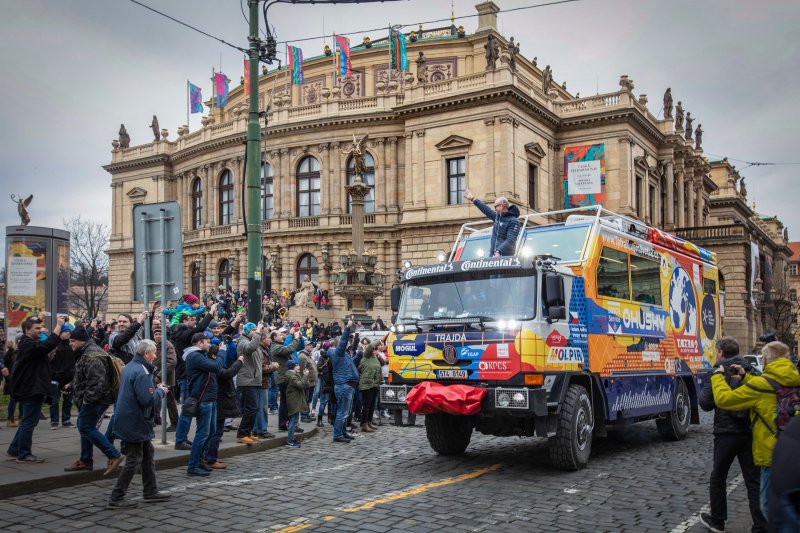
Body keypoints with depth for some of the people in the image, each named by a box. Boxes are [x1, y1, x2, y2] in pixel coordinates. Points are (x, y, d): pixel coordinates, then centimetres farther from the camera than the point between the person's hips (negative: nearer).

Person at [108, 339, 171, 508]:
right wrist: (160, 391, -11)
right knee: (134, 460, -1)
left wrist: (155, 387, 10)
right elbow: (148, 399, -28)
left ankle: (151, 491, 26)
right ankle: (116, 498, 5)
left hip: (130, 420, 11)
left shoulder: (130, 367, 10)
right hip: (135, 423, -11)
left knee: (148, 456, 18)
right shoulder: (141, 371, -22)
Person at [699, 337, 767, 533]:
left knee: (718, 477, 13)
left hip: (726, 432, -4)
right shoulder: (752, 371, 4)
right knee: (754, 481, 7)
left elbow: (705, 404, -11)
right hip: (750, 432, 4)